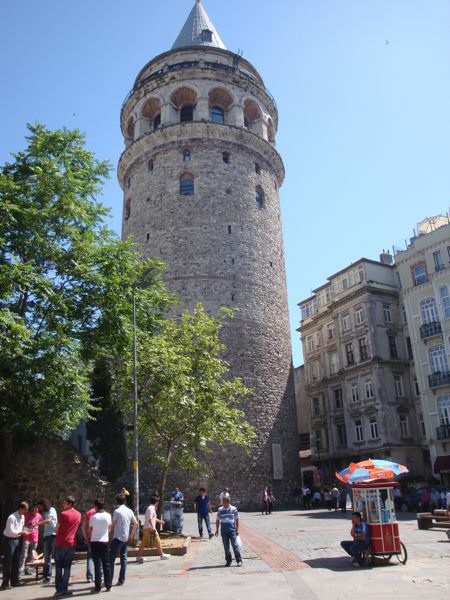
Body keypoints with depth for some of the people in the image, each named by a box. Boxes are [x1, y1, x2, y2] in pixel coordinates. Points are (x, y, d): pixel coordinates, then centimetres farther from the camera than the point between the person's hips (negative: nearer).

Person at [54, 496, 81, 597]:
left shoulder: (63, 514, -12)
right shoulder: (78, 515, 6)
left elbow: (57, 529, -2)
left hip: (60, 543, -4)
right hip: (71, 544, 4)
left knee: (59, 567, 8)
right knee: (67, 567, 9)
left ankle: (59, 589, 7)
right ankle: (64, 589, 5)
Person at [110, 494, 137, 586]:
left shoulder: (117, 511, -12)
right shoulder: (129, 511, 4)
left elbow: (113, 525, -6)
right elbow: (135, 523, 4)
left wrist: (112, 535, 12)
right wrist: (131, 535, 10)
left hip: (117, 537, -5)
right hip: (126, 538, 6)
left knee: (111, 559, 2)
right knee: (124, 558, 10)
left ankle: (109, 580, 2)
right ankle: (121, 580, 11)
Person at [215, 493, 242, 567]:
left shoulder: (234, 509, -1)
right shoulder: (220, 510, 3)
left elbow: (237, 520, 5)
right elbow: (218, 520, 9)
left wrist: (237, 529, 3)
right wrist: (217, 530, 7)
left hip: (232, 530, -2)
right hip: (223, 531, 2)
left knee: (235, 545, -4)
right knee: (226, 546, 8)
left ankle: (239, 561, 4)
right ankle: (228, 561, 20)